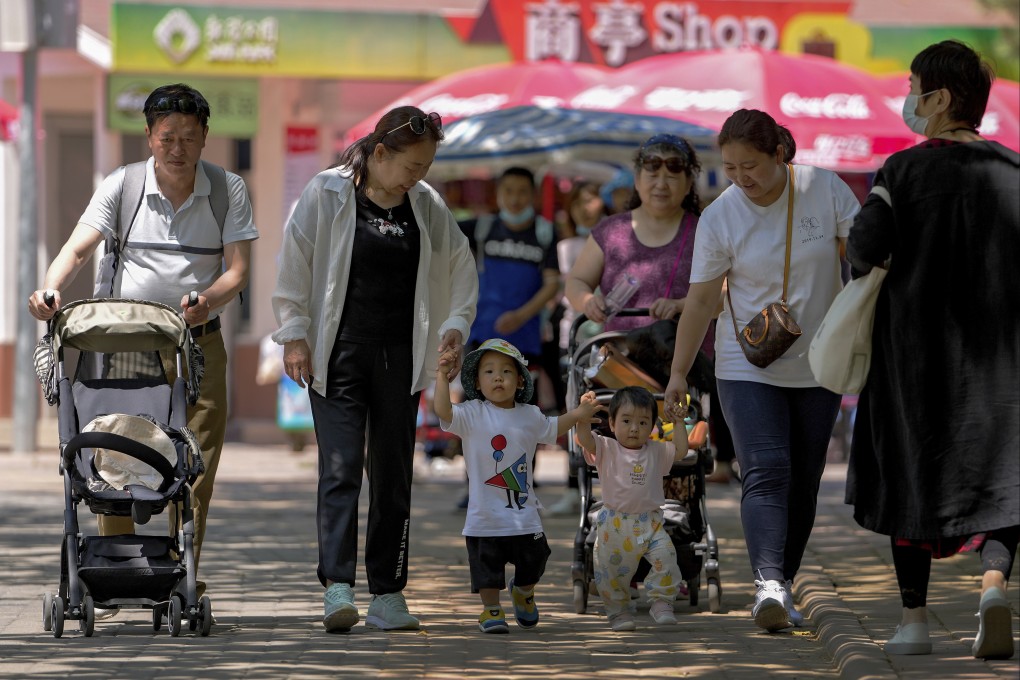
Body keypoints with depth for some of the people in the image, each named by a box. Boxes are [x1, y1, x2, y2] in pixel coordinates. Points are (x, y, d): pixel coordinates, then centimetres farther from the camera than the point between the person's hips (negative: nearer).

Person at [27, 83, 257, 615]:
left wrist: (208, 299, -26)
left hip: (199, 345, 0)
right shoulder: (121, 186, -1)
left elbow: (237, 269, -4)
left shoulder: (228, 192, 1)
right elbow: (78, 248, -9)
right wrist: (50, 289, -30)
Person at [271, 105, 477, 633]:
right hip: (337, 356, -4)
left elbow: (461, 268, 18)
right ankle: (337, 587, -19)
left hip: (399, 359, 4)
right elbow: (294, 267, -2)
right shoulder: (326, 195, -5)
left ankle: (387, 594, 10)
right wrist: (295, 336, -6)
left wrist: (455, 325, 6)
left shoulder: (426, 206, 7)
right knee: (341, 467, -13)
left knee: (393, 474, 6)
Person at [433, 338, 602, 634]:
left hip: (524, 512, 4)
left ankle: (524, 593, 44)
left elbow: (551, 429, 28)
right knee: (487, 563, 2)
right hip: (486, 515, -4)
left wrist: (578, 415, 22)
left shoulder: (529, 416, 6)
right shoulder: (472, 414, -8)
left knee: (533, 559, 15)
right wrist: (442, 377, -34)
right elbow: (444, 412, -26)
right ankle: (491, 609, 19)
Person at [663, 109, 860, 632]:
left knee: (803, 481, 5)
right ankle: (769, 584, -32)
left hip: (818, 367, 2)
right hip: (748, 368, -2)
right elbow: (702, 299, -2)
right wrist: (679, 372, -1)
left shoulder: (825, 190, -6)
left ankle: (783, 581, 16)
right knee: (765, 473, -18)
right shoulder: (720, 216, -7)